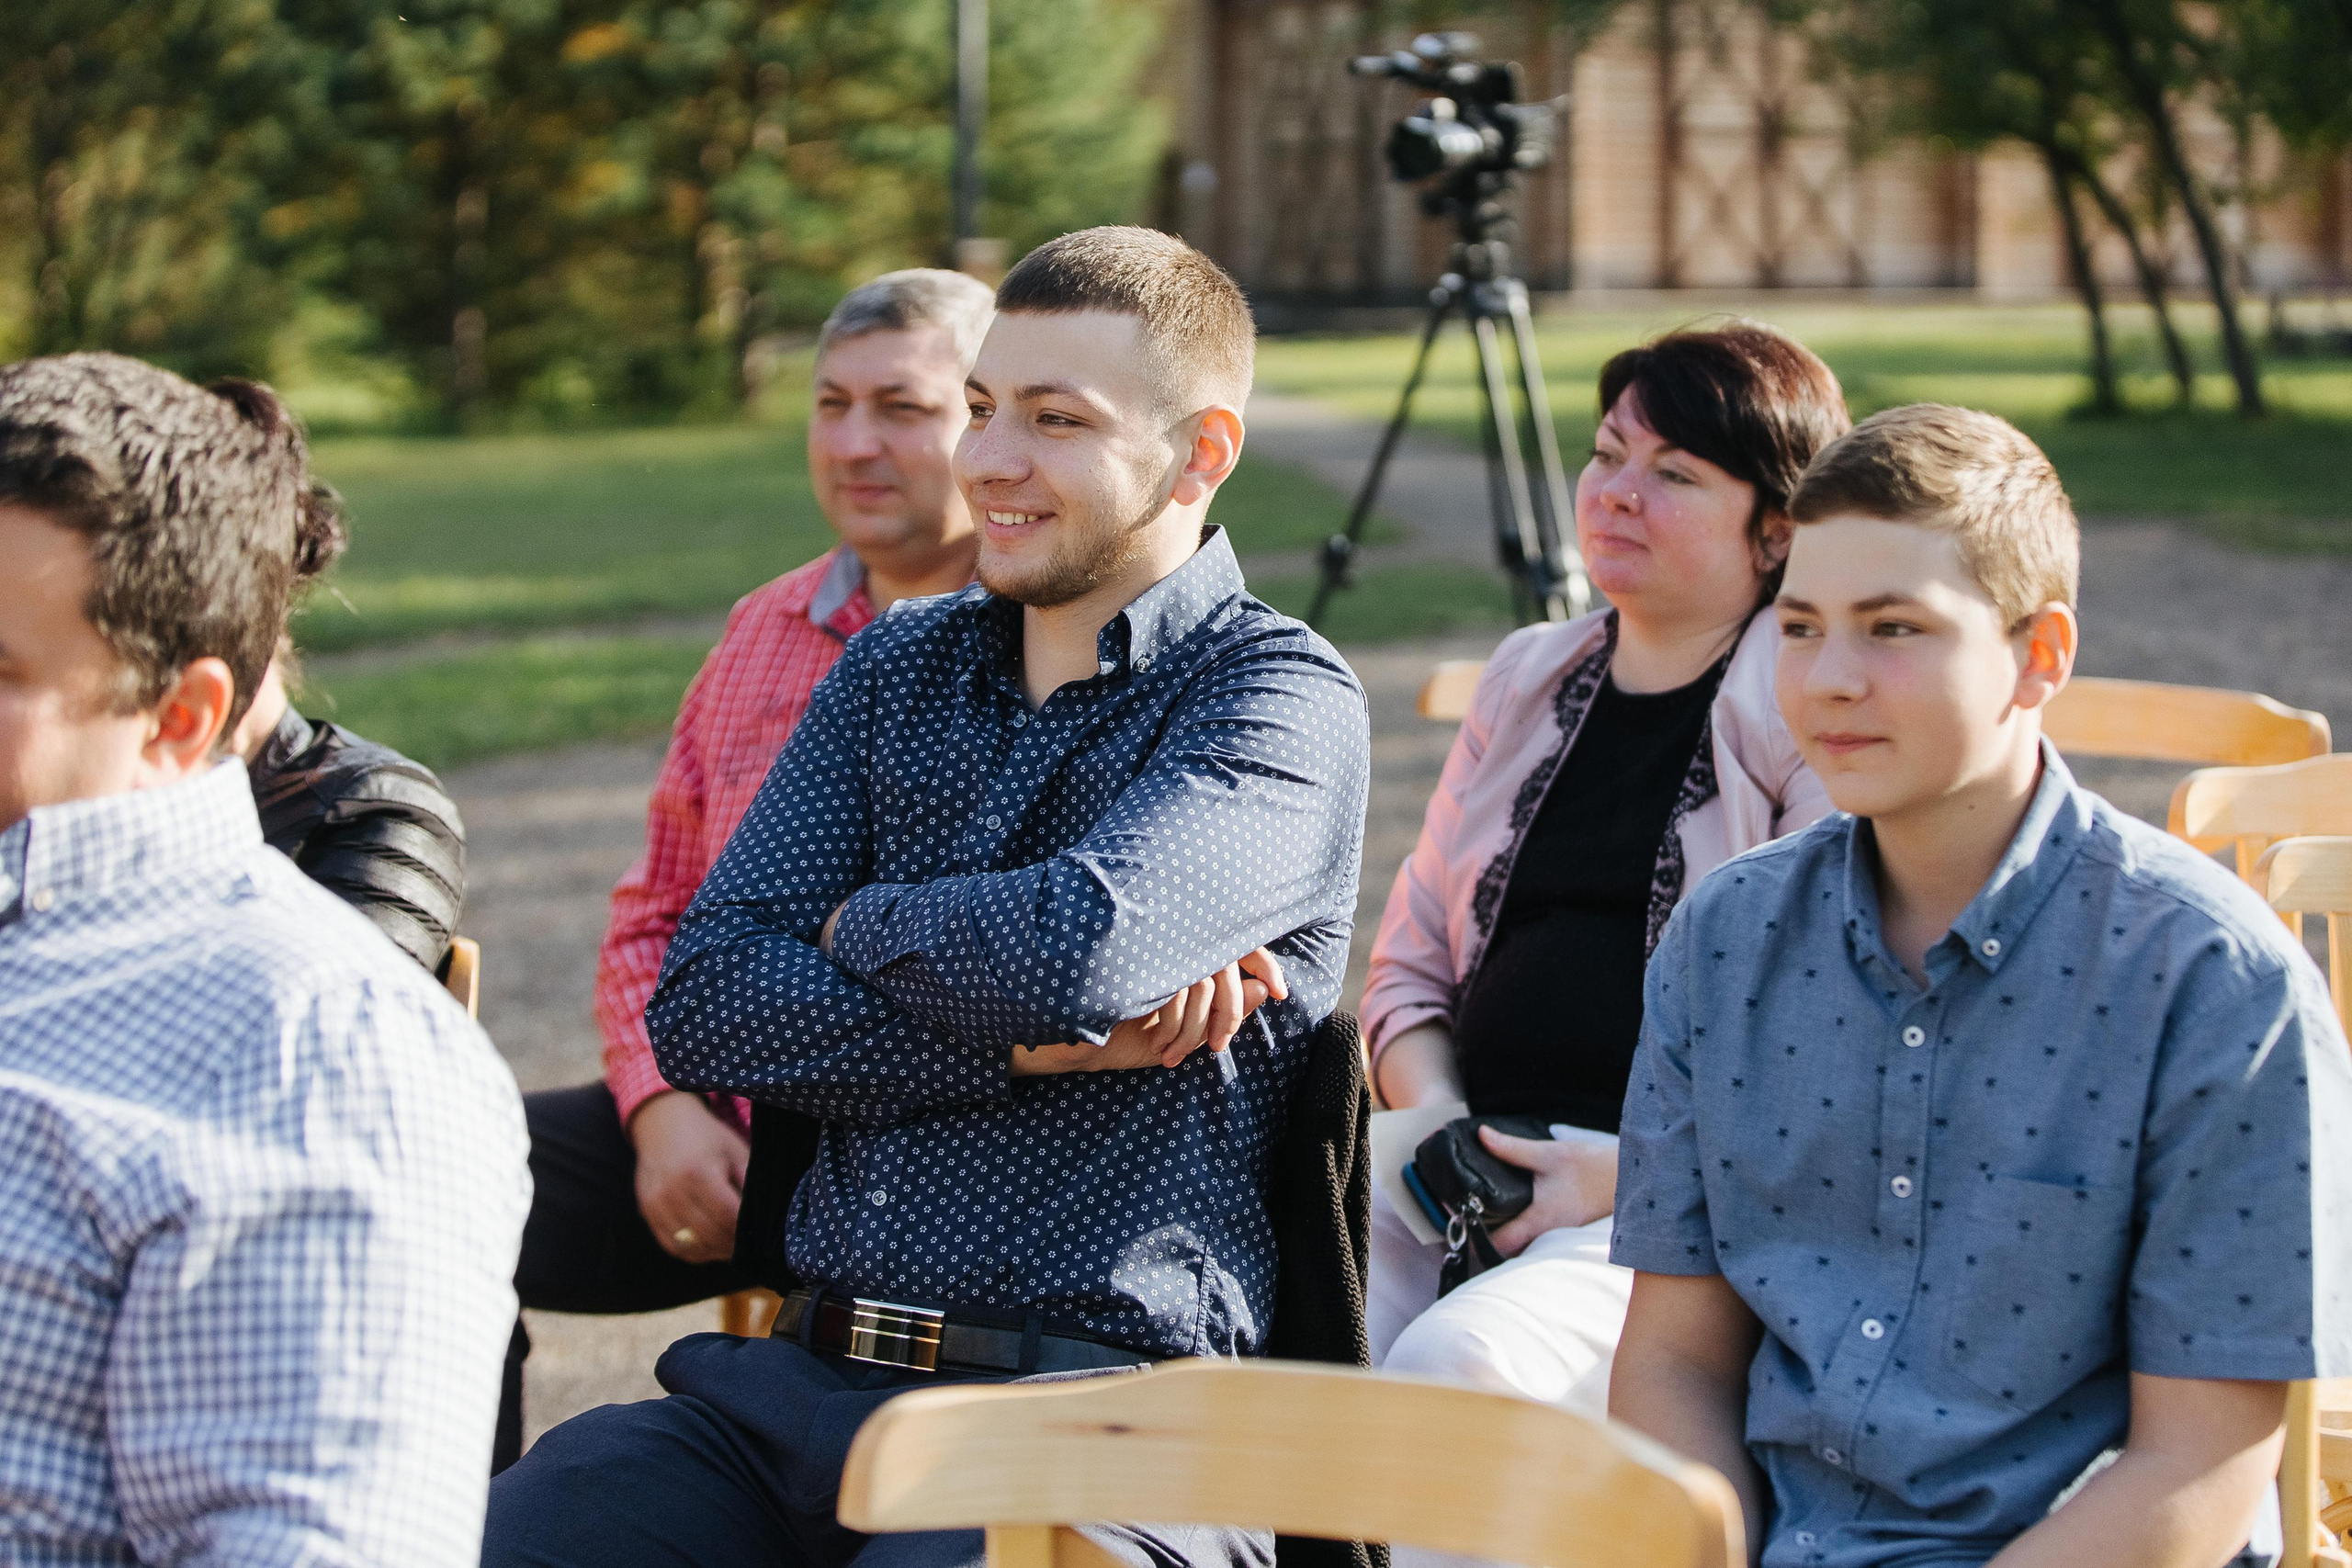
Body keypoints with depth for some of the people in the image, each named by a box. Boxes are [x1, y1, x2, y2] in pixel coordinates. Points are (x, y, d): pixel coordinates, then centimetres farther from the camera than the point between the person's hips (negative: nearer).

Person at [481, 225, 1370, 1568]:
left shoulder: (1280, 698, 0)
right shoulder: (896, 667, 17)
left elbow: (1077, 942, -20)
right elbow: (701, 1002, 4)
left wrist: (859, 926, 1)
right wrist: (1032, 1042, -7)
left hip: (1090, 1408, -5)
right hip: (800, 1382, 5)